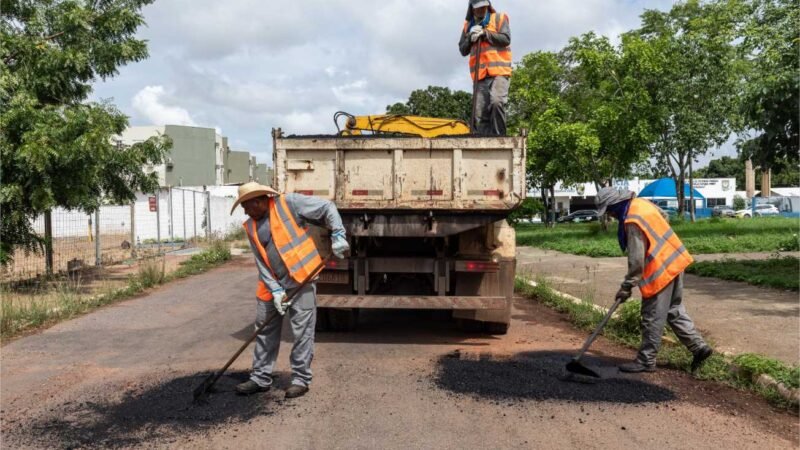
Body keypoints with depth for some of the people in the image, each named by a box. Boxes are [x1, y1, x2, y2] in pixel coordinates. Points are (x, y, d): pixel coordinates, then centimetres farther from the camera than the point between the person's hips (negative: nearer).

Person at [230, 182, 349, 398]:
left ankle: (301, 379, 12)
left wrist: (338, 235, -15)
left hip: (301, 278, -6)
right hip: (272, 284, 6)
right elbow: (261, 263, 3)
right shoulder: (251, 227, 8)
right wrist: (275, 290, -8)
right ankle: (260, 378, 24)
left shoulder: (289, 203, -8)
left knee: (302, 331, -1)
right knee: (265, 330, 12)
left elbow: (327, 208, -5)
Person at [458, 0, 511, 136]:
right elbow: (463, 50, 17)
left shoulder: (499, 18, 10)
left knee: (496, 102, -25)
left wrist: (485, 33, -10)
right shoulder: (468, 25, 20)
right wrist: (470, 38, -1)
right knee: (479, 113, -3)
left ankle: (498, 137, -17)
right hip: (480, 74, 4)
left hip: (499, 71, -4)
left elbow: (506, 39, -3)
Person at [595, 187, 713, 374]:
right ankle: (698, 346, 21)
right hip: (674, 261, 10)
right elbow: (664, 217, 22)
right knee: (675, 311, 19)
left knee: (652, 318, 0)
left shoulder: (632, 221, -23)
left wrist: (627, 286, -14)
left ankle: (646, 360, 9)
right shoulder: (642, 203, 4)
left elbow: (636, 259, -22)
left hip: (660, 270, -10)